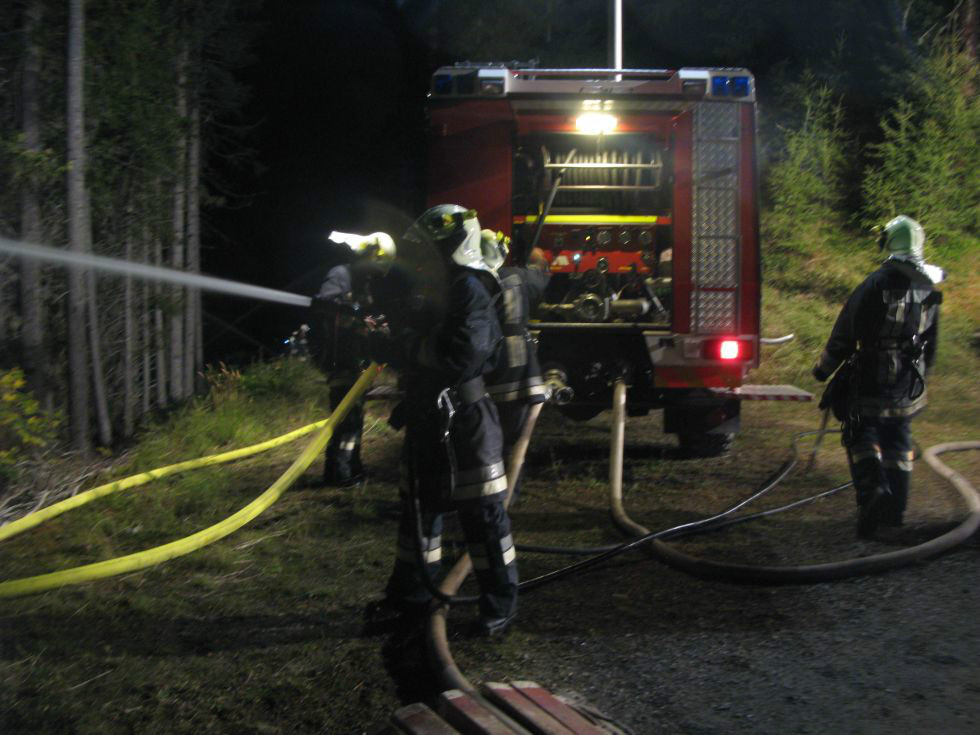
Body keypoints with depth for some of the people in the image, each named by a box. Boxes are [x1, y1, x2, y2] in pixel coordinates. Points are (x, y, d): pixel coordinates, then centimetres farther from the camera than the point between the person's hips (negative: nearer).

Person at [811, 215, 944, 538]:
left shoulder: (875, 285, -15)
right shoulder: (929, 289, 4)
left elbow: (845, 334, -11)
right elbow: (931, 343, 14)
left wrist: (823, 369, 0)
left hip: (873, 378, -5)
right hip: (910, 383, 5)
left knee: (861, 434, 4)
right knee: (898, 440, 16)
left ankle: (873, 488, -19)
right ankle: (896, 507, 18)